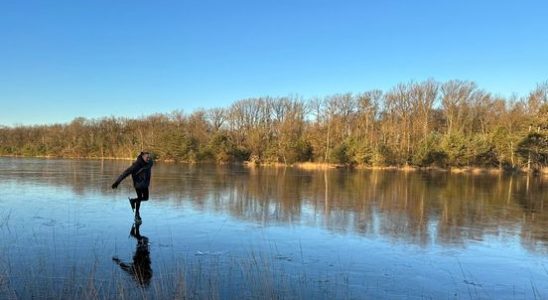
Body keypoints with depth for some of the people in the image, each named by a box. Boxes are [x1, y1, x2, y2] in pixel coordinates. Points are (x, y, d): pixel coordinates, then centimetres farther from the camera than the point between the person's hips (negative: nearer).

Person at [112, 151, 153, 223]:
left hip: (145, 183, 6)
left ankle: (133, 200, 36)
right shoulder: (137, 164, -27)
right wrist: (117, 182, -30)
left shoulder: (150, 163, -8)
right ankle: (137, 214, 21)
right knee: (139, 198, 0)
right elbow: (126, 172, -28)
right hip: (138, 183, -6)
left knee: (146, 198, 8)